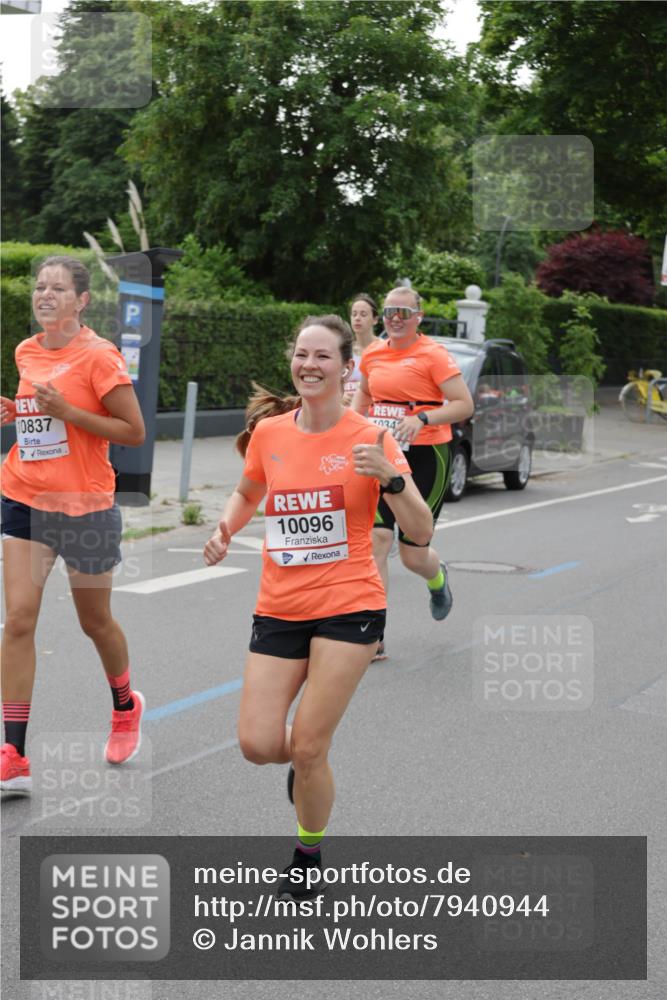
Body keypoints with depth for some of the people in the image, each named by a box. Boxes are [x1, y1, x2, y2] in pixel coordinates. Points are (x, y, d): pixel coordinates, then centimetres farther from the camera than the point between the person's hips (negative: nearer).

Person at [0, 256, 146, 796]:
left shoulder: (99, 355, -12)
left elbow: (134, 432, -12)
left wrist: (67, 412, -21)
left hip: (84, 506, -4)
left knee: (95, 621, 13)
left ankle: (126, 706, 43)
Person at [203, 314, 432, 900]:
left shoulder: (369, 439, -8)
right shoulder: (267, 432, 2)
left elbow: (421, 532, -10)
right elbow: (248, 493, 23)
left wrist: (390, 477, -26)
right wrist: (225, 531, 3)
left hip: (349, 607, -3)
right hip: (279, 609, 4)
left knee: (308, 749, -3)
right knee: (258, 745, -5)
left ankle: (309, 855, 25)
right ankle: (307, 761, 33)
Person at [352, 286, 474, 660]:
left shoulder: (433, 355, -8)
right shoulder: (373, 353, 8)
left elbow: (465, 405, -12)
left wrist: (422, 418, -24)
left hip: (425, 458, -4)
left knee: (413, 552, 4)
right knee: (376, 539, -11)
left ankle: (438, 580, 44)